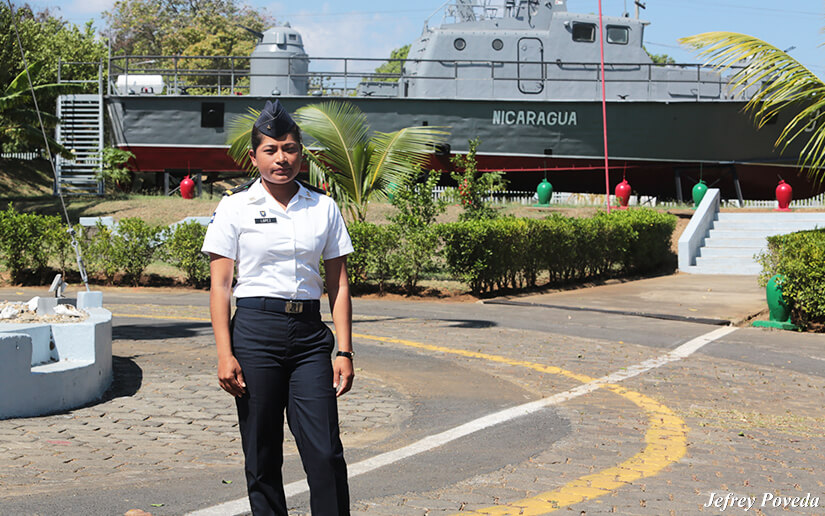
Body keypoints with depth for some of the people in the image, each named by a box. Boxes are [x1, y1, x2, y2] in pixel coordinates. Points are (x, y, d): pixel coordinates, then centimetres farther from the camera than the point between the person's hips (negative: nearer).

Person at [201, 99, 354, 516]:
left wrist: (345, 351, 2)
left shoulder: (323, 208, 8)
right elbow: (220, 285, 0)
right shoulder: (236, 208, 2)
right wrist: (225, 354, -8)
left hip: (309, 333, 2)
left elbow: (338, 284, 9)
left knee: (325, 453, -6)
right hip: (255, 331, -1)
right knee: (262, 457, 3)